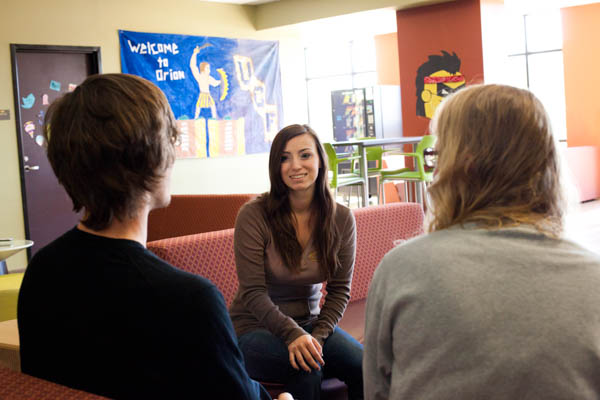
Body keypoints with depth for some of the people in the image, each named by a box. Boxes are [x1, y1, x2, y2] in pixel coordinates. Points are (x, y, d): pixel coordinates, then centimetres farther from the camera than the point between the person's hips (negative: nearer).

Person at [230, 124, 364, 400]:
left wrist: (317, 336, -15)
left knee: (364, 367, -23)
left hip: (311, 324, 3)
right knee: (307, 367, -32)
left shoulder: (341, 219, -2)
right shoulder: (254, 215, -14)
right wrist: (293, 335, -27)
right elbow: (253, 292, -15)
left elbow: (340, 290, 1)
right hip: (254, 328, -3)